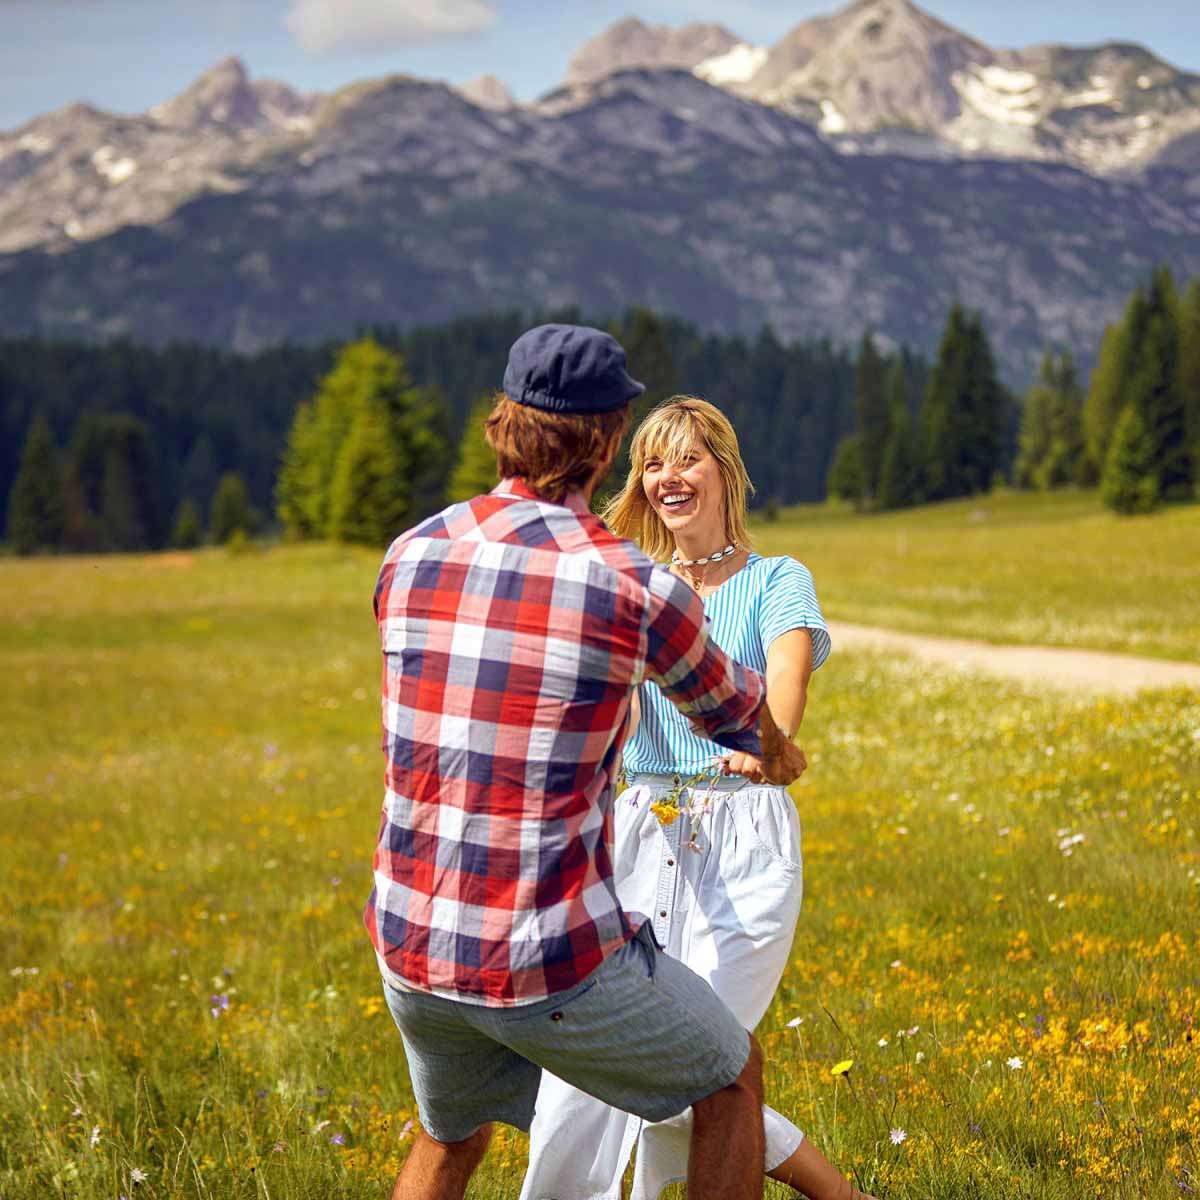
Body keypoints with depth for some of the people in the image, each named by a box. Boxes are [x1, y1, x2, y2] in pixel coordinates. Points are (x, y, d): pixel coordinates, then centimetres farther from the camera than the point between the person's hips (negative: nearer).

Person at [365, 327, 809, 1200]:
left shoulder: (410, 557, 1)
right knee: (733, 1078, 22)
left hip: (411, 950, 5)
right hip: (555, 967, -5)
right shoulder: (640, 590, -12)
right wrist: (778, 753, 35)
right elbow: (731, 709, 10)